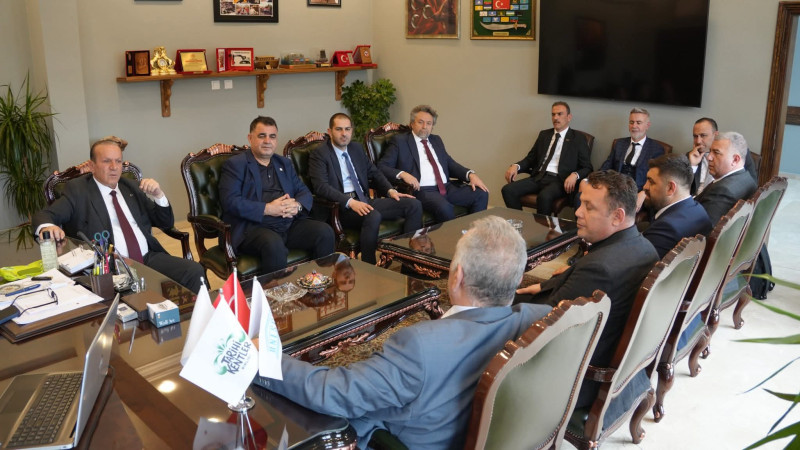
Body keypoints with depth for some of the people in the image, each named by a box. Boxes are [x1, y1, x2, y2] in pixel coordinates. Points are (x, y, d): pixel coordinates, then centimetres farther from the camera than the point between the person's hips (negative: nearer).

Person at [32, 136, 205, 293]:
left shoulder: (131, 186, 19)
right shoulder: (78, 189, 8)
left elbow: (166, 223, 20)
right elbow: (43, 216, -2)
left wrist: (158, 195, 0)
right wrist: (47, 227, -27)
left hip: (150, 257, 5)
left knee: (194, 271, -19)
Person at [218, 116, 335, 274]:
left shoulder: (285, 163, 23)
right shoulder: (235, 164, 4)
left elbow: (304, 191, 17)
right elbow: (230, 202, -9)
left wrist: (297, 205, -8)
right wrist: (267, 209, -17)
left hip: (289, 224, 6)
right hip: (252, 227, -5)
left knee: (325, 231, -18)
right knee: (274, 243, -37)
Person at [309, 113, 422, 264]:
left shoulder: (357, 148, 20)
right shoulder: (319, 154, -2)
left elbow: (374, 173, 23)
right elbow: (321, 186, -15)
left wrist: (390, 190, 2)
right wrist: (350, 202, -28)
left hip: (365, 201, 7)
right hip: (341, 206, -7)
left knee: (414, 204, -9)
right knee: (373, 216, -39)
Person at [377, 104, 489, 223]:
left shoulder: (436, 140, 25)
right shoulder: (400, 141, 7)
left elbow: (450, 164, 21)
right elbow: (382, 166, 0)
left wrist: (470, 174, 1)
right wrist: (402, 174, -18)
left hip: (447, 187, 6)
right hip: (421, 190, -6)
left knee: (481, 194, -15)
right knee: (444, 207, -37)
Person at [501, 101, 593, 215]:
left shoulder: (578, 139, 7)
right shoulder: (544, 134, 20)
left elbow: (587, 168, 3)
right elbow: (530, 158, 20)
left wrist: (575, 175, -20)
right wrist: (516, 166, -2)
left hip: (559, 180, -4)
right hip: (538, 177, 5)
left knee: (544, 196, -38)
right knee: (508, 190, -20)